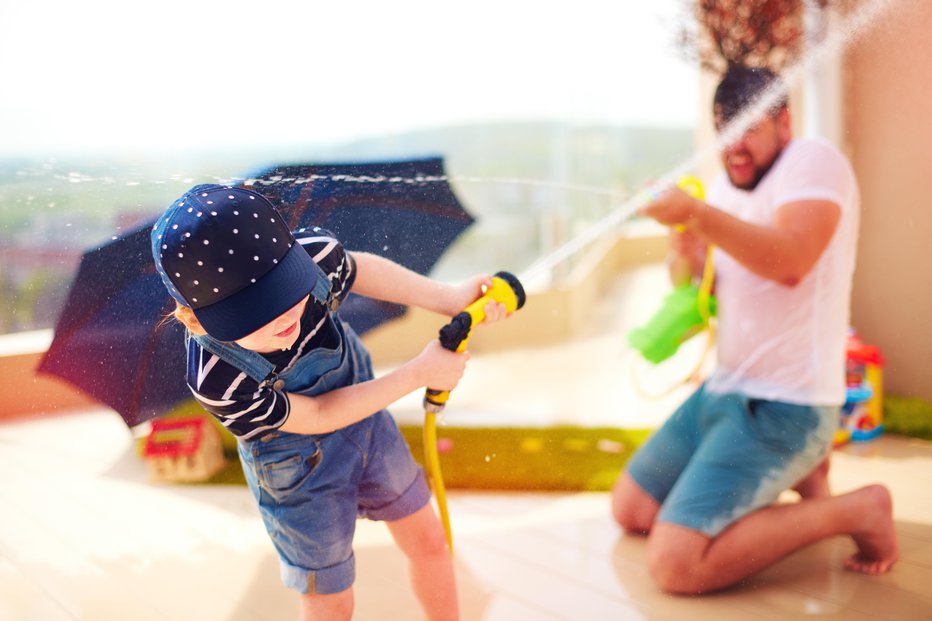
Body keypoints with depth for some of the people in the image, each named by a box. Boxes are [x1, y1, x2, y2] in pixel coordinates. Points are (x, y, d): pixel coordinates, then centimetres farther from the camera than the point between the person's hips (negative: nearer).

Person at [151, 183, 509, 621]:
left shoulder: (311, 255, -31)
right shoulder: (216, 379, -37)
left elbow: (362, 269, -6)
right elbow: (316, 416, -24)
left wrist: (450, 298, -17)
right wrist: (420, 373, -24)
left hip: (366, 422, 4)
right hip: (300, 475, -4)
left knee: (429, 543, 19)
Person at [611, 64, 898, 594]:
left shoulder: (813, 160, -12)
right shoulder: (728, 186, 13)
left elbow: (791, 262, -31)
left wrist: (696, 213, -37)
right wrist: (685, 251, -10)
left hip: (783, 406, -9)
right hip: (725, 388, 10)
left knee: (676, 563, -21)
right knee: (631, 509, 16)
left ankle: (855, 510, -5)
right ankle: (793, 474, 18)